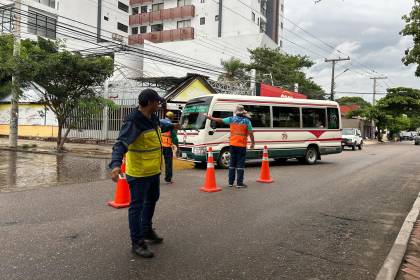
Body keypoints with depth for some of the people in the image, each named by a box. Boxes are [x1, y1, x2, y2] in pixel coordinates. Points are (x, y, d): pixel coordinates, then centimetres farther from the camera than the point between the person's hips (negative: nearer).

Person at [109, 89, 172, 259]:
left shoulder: (152, 118, 4)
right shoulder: (133, 122, -23)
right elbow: (121, 144, -33)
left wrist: (171, 127, 45)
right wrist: (116, 164, -48)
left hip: (153, 171, 10)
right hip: (139, 173, -10)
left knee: (152, 200, 25)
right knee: (137, 206, 2)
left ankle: (146, 230, 45)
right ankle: (137, 243, 14)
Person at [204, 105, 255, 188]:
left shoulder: (232, 119, 1)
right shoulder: (247, 121, -7)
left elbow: (220, 120, 9)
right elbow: (250, 133, -8)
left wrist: (211, 118, 23)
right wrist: (253, 143, 3)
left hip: (233, 144, 3)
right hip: (242, 145, -3)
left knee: (232, 163, 12)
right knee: (240, 164, 0)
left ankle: (230, 182, 15)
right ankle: (239, 183, -1)